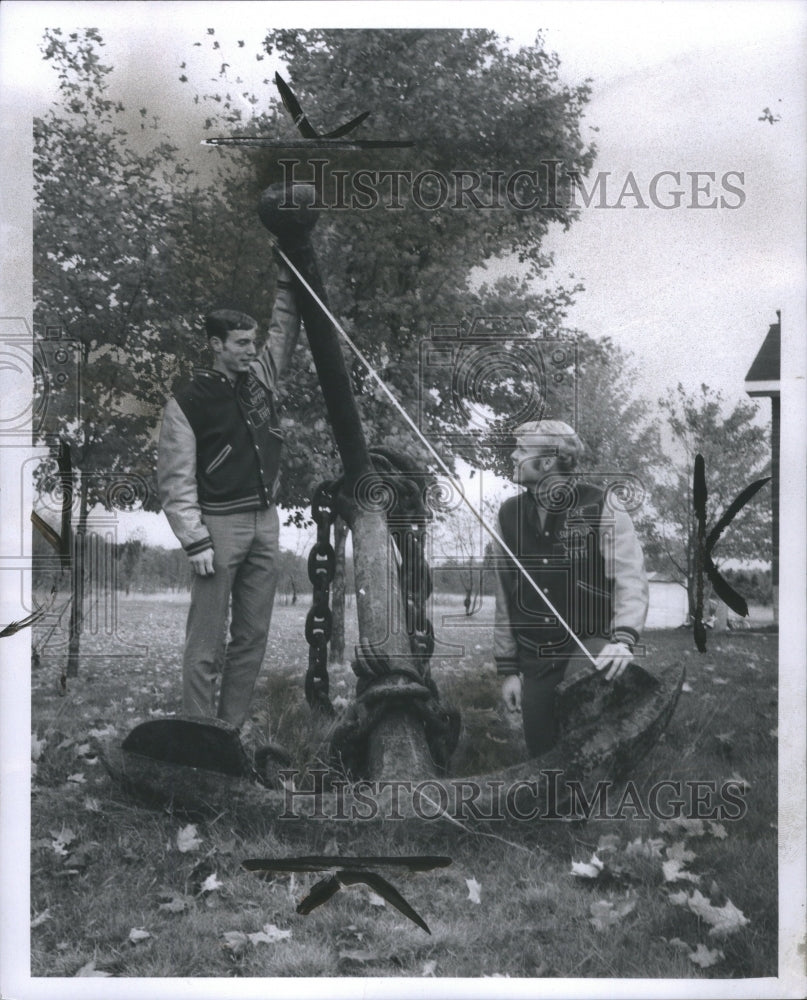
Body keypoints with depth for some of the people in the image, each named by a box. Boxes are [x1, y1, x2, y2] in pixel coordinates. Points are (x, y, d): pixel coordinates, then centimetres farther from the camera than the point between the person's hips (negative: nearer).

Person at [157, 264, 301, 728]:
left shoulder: (261, 376, 9)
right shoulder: (187, 401, -7)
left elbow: (286, 331, 22)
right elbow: (176, 479, -9)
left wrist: (289, 276, 15)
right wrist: (196, 540, -14)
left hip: (266, 522, 6)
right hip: (220, 524, -6)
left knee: (253, 636, 8)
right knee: (208, 640, -3)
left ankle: (233, 728, 17)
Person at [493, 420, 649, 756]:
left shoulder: (601, 510, -6)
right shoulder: (510, 514, 7)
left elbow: (630, 580, -15)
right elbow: (505, 599, 10)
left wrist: (624, 639, -32)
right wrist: (507, 669, 10)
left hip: (591, 652, -4)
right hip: (535, 664, 5)